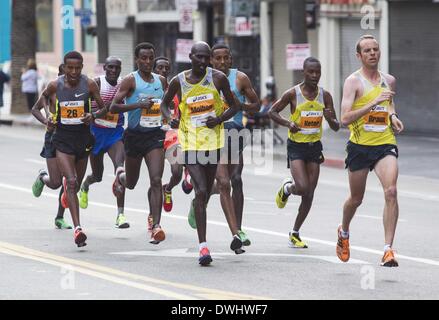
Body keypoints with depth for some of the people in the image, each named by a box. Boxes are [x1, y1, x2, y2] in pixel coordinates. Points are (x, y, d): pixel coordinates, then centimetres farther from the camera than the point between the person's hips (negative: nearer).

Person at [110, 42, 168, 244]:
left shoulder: (161, 81, 8)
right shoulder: (130, 81, -8)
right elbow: (113, 107, -16)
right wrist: (139, 105, -26)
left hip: (155, 136, 2)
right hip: (135, 135, -2)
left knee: (156, 180, -14)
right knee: (131, 183, 15)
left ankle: (155, 225, -15)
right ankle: (120, 175, 52)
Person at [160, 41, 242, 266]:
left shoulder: (218, 78, -3)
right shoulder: (178, 82, -3)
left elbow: (233, 107, 5)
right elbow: (165, 103, 15)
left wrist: (220, 119, -14)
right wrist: (170, 118, -6)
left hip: (214, 140, 2)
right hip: (190, 143, -2)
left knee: (206, 192, 13)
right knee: (201, 192, -13)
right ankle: (203, 246, -15)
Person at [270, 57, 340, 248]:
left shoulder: (325, 96, -1)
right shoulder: (293, 94, -9)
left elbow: (336, 128, 2)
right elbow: (272, 112, 1)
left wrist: (330, 119, -21)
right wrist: (288, 123, -16)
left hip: (314, 147, 3)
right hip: (296, 146, -3)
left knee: (309, 194, 3)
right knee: (303, 188, -19)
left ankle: (295, 234, 17)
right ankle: (287, 188, 18)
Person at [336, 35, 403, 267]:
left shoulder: (389, 81, 9)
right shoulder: (353, 81, -6)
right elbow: (345, 118, -17)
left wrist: (393, 116, 8)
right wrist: (374, 102, -24)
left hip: (385, 145, 2)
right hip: (359, 146, -2)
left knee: (391, 191, -19)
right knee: (356, 199, 12)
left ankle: (388, 249, -18)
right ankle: (344, 232, 44)